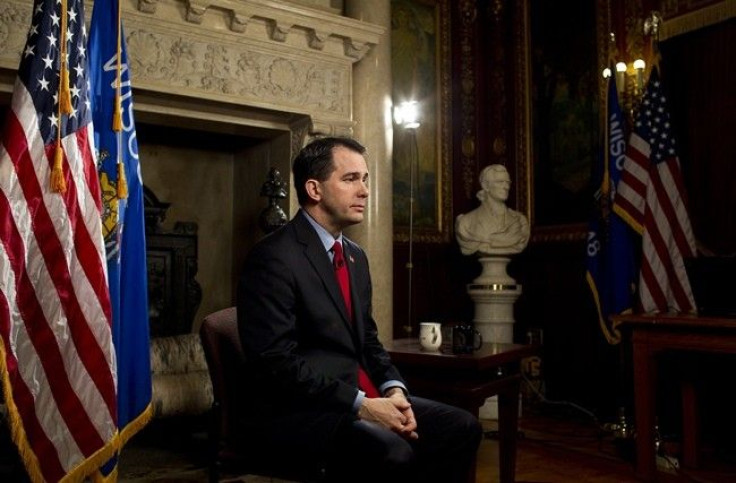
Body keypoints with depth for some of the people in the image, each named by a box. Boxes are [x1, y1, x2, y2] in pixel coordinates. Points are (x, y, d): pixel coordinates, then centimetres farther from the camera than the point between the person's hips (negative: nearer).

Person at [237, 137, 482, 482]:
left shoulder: (355, 256, 15)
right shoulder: (274, 257, -14)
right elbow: (276, 361, -20)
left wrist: (393, 390, -3)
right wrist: (360, 405, -22)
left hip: (362, 399, 9)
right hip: (297, 410, -8)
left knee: (461, 427, -6)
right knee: (393, 454, -32)